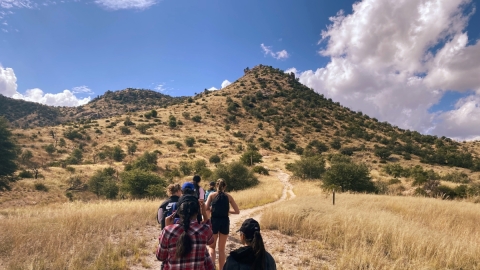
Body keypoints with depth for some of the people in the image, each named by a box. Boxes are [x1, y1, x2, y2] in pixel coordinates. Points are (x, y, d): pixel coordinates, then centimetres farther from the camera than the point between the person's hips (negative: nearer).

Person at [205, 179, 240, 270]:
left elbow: (206, 209, -8)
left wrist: (213, 209, 10)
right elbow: (237, 211, 1)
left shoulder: (212, 195, -2)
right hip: (225, 222, 1)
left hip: (214, 221, -1)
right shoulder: (228, 196, 2)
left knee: (211, 247, 15)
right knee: (221, 248, 15)